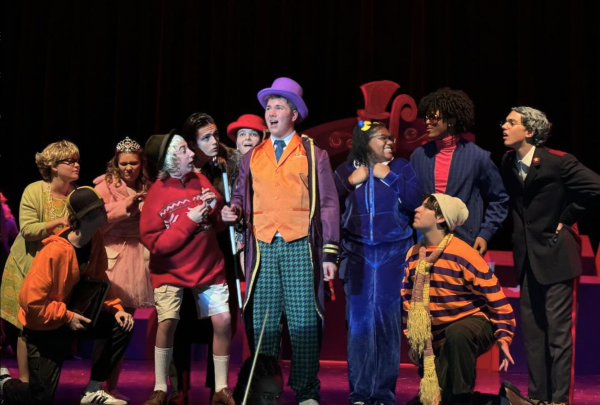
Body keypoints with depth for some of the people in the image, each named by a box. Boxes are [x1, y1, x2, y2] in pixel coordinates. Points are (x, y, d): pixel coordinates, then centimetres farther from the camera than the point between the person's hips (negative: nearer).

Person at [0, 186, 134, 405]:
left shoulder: (95, 242, -6)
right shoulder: (55, 251, -30)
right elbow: (31, 300, -29)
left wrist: (116, 309, -9)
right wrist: (67, 317, -23)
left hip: (75, 315, 7)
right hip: (44, 325, -7)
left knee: (123, 326, -12)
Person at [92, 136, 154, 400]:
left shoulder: (145, 189, 14)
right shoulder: (105, 186, 0)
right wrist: (124, 206, -14)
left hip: (136, 259, 5)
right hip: (112, 259, -5)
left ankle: (112, 386, 18)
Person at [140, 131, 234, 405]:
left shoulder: (199, 180, -2)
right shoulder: (156, 195, -14)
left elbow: (220, 225, 6)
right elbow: (155, 244, -17)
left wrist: (215, 206, -16)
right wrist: (189, 220, -22)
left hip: (209, 267, 3)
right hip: (171, 272, -3)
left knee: (223, 320, -8)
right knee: (167, 323, -14)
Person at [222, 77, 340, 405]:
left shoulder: (313, 153, 8)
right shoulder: (252, 156, 17)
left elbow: (328, 203, 4)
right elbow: (241, 194, 21)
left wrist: (330, 253, -3)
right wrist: (233, 209, -5)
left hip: (300, 246, -3)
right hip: (262, 246, 3)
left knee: (304, 321, -3)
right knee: (262, 321, 3)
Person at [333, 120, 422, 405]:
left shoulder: (401, 167, 5)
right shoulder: (346, 170, 8)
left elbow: (415, 202, -6)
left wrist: (389, 176, -8)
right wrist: (350, 182, -6)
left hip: (393, 254, 0)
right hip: (357, 254, 1)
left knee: (388, 322, -2)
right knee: (359, 322, 0)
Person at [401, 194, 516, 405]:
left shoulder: (463, 254, -18)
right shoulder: (413, 255, 1)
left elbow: (495, 297, -15)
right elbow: (409, 301, 12)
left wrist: (503, 337, -21)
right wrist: (412, 340, 10)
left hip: (475, 323, -6)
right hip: (440, 339, 6)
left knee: (457, 333, -41)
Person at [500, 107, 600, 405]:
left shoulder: (558, 162, -14)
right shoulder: (508, 163, 5)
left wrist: (566, 218, -10)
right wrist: (519, 231, 7)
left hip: (555, 255, -7)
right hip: (527, 258, 7)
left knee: (558, 332, -3)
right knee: (531, 333, 11)